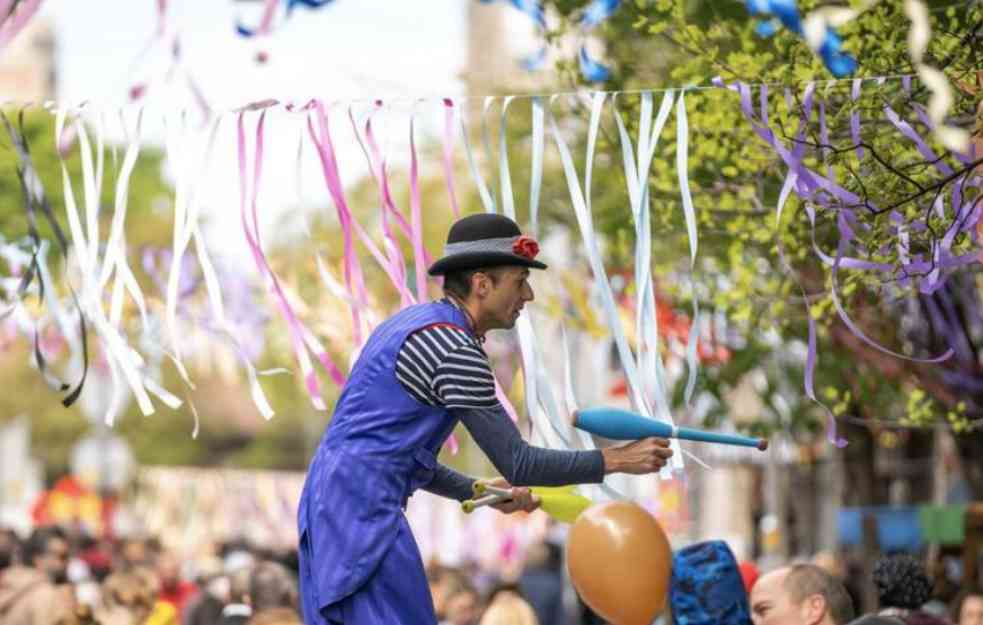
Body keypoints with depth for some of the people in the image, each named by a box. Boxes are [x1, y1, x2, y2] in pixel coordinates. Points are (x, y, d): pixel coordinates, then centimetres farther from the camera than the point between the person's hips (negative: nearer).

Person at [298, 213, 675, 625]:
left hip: (331, 505, 10)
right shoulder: (454, 350, -13)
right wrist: (618, 460, -6)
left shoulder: (414, 327, 18)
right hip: (364, 514, -10)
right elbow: (517, 464, -12)